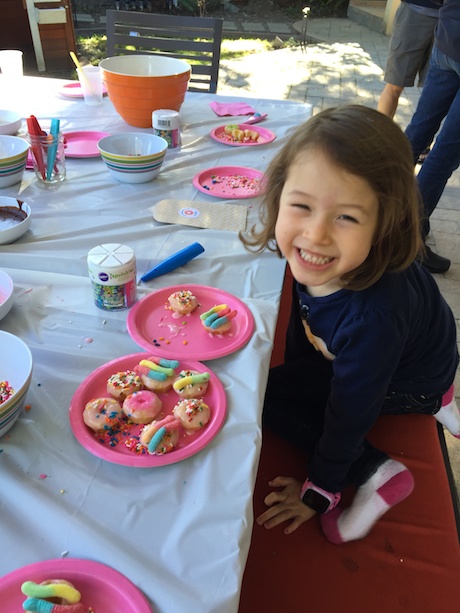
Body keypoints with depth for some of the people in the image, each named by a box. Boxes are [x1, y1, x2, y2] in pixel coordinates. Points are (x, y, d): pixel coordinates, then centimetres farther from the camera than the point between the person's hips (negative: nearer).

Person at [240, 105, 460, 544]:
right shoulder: (312, 258, -26)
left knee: (265, 397, -13)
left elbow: (349, 413, -27)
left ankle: (374, 474, -4)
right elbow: (303, 307, -3)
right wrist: (294, 369, 13)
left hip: (410, 385, -6)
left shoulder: (371, 318, -42)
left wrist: (319, 492, -12)